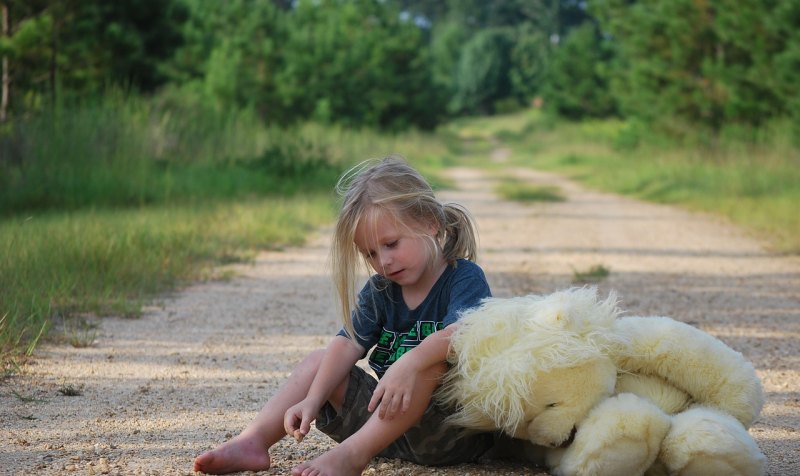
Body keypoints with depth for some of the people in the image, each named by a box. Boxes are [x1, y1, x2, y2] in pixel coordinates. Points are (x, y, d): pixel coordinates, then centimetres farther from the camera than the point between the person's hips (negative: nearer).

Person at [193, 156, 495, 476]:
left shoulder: (465, 278, -9)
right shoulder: (380, 291, 10)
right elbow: (348, 344, -5)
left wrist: (409, 364, -48)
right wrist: (312, 400, -20)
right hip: (386, 424, 6)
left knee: (432, 360, -34)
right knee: (319, 362, 3)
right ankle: (253, 441, -15)